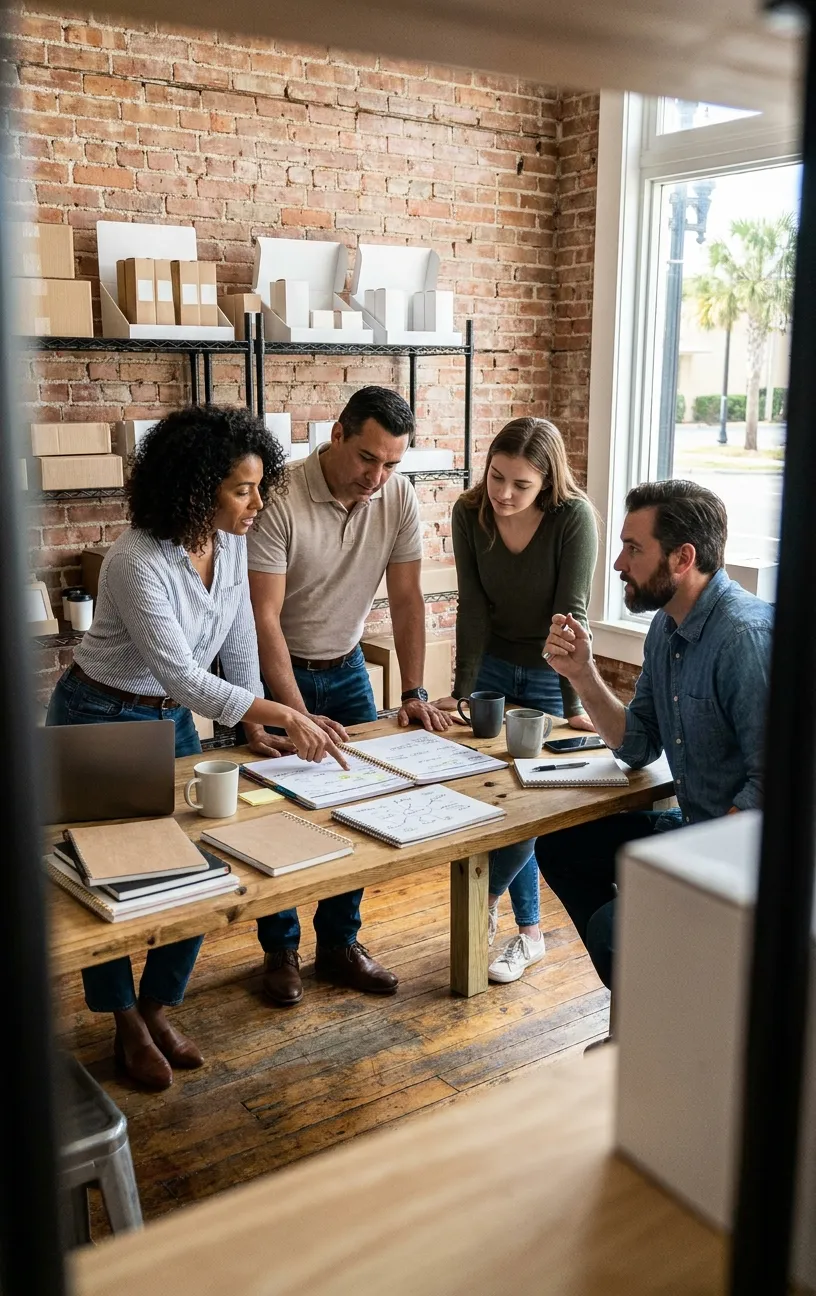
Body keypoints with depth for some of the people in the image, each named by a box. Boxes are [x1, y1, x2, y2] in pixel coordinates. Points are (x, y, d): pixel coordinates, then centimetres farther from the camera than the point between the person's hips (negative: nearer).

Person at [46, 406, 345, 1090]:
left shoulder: (231, 543, -8)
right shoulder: (137, 562, -30)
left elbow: (239, 639, 2)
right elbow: (180, 675, -31)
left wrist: (255, 722, -3)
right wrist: (282, 715, -33)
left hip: (173, 720, 6)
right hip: (98, 722, -6)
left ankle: (158, 1009, 23)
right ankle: (128, 1022, 22)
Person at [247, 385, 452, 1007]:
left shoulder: (398, 496, -10)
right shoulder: (281, 500, -25)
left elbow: (406, 598, -6)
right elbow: (264, 616, -25)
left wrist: (415, 693, -11)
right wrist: (298, 715, -29)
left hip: (346, 668, 4)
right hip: (277, 669, -4)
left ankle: (340, 942, 19)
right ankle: (281, 949, 18)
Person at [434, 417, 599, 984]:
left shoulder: (574, 517, -23)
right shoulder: (470, 514, -13)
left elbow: (571, 614, -23)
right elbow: (473, 609, -11)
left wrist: (575, 704, -25)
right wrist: (461, 691, -13)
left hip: (548, 676, -3)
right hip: (492, 666, 3)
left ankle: (483, 899, 24)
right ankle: (529, 933, 22)